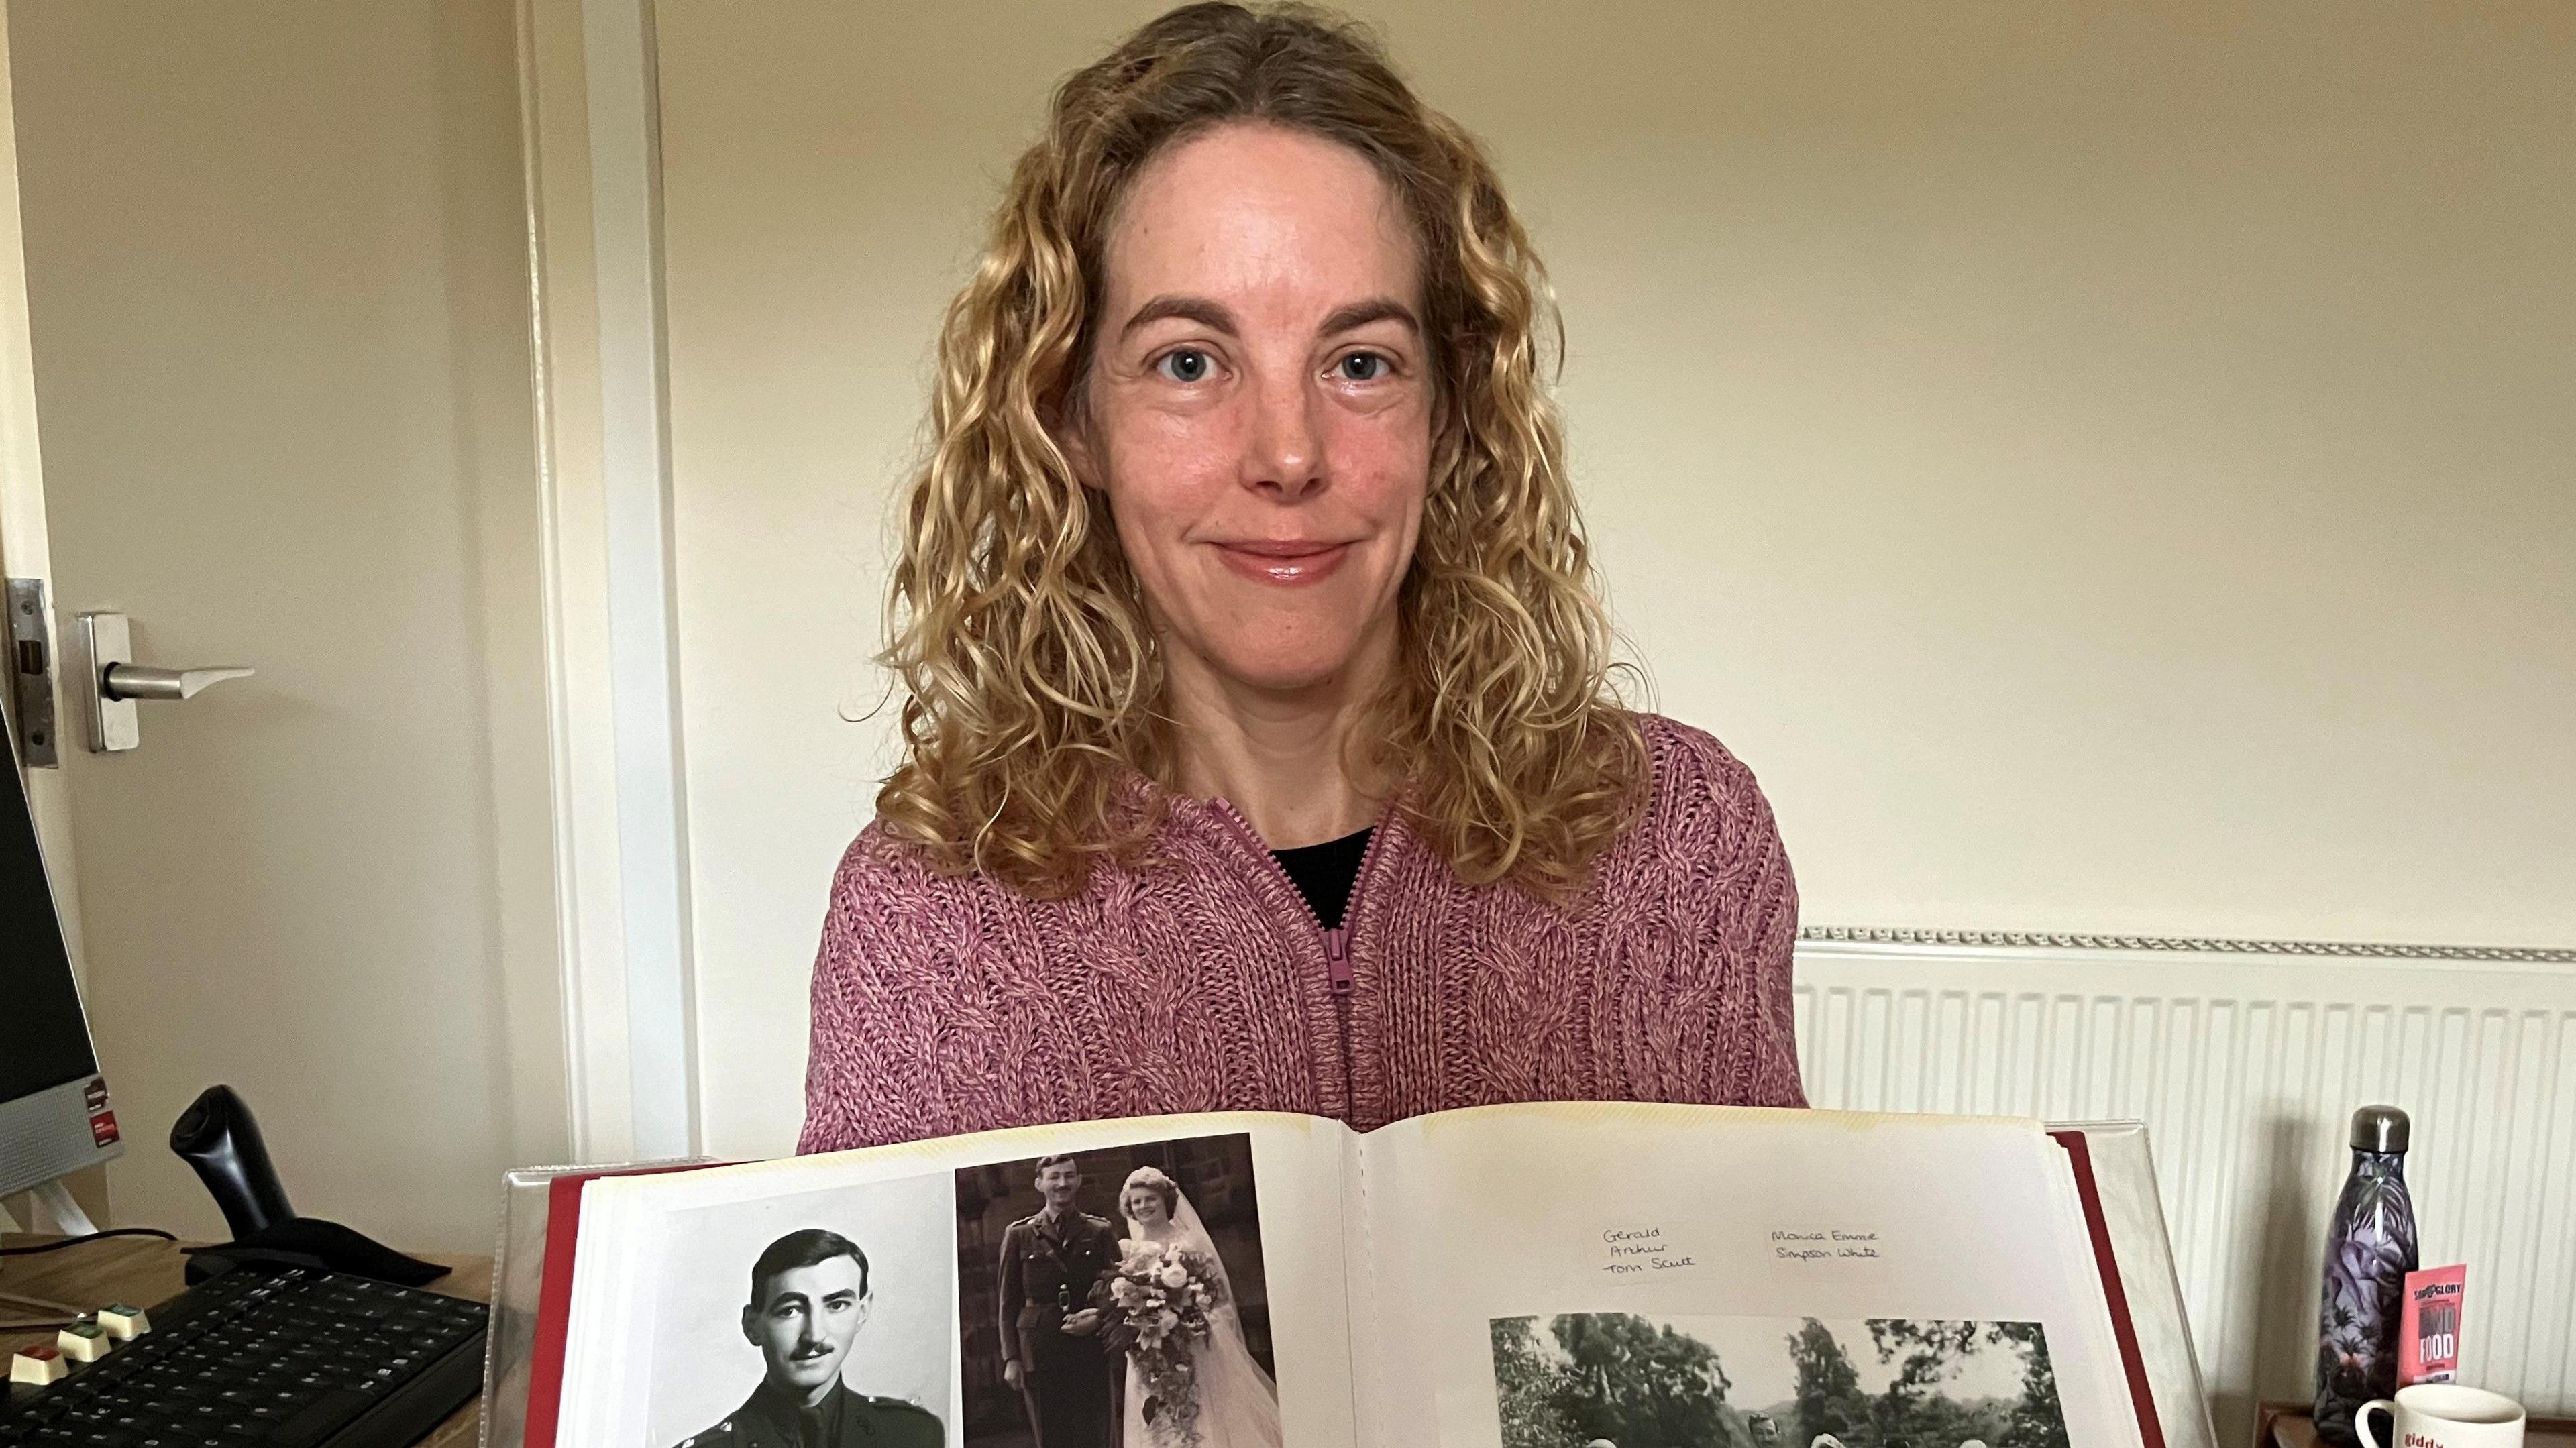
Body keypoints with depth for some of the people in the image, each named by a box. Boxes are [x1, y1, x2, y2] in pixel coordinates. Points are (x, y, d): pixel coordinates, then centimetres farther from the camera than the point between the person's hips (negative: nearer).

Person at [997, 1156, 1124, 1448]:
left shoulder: (1101, 1232, 8)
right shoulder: (1019, 1235, 7)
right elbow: (1009, 1302, 7)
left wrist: (1099, 1318, -11)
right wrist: (1011, 1358, 1)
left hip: (1092, 1352, 0)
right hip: (1040, 1355, 0)